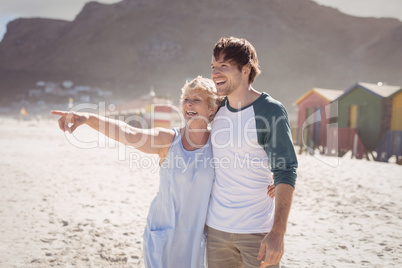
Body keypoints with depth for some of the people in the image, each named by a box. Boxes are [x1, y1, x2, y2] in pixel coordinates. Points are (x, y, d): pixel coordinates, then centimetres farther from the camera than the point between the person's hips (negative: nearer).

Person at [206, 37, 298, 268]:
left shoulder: (271, 111, -10)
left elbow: (286, 173, -15)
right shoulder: (217, 109, 6)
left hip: (259, 231, -5)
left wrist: (278, 233, -22)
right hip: (216, 228, 5)